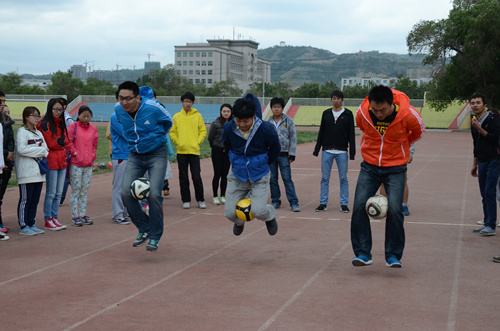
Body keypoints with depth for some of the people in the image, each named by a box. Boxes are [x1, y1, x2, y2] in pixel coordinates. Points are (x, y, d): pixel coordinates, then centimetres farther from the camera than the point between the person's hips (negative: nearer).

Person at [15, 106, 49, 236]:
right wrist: (40, 151, -13)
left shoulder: (39, 133, 17)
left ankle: (31, 224, 18)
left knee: (35, 200, 10)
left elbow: (45, 148, 14)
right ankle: (23, 226, 1)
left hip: (38, 171, 7)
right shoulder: (22, 132, -6)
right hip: (26, 171, -7)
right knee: (25, 199, -4)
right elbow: (21, 149, -18)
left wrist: (43, 153, -9)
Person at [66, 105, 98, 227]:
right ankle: (75, 216, 2)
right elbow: (68, 143, -6)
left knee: (85, 190, 9)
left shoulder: (93, 129, 10)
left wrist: (93, 155, 8)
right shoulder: (73, 127, -3)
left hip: (89, 164, 5)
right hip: (75, 164, -5)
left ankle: (83, 215, 16)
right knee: (75, 190, -2)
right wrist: (75, 153, -9)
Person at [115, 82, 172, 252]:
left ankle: (155, 236, 3)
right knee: (126, 192, -10)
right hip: (135, 156, 5)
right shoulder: (118, 110, -7)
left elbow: (168, 122, 1)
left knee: (154, 194, -14)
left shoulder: (152, 107, -20)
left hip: (156, 155, -4)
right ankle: (144, 229, 9)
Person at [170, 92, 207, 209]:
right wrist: (178, 142, -3)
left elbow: (203, 131, 6)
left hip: (194, 151, -1)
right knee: (183, 178, 5)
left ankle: (200, 200, 9)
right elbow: (172, 132, 10)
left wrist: (198, 142, -5)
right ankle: (186, 200, 13)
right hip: (181, 151, 2)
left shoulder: (197, 115, 4)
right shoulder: (176, 117, 7)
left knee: (196, 177, -3)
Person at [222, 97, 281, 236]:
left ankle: (270, 216, 21)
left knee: (258, 211, -18)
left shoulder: (266, 129, -20)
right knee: (230, 213, 0)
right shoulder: (228, 128, -14)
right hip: (237, 176, 2)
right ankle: (239, 222, 39)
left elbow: (275, 148, 1)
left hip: (259, 177, -2)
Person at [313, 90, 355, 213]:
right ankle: (323, 203, 11)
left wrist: (352, 152, -4)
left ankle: (344, 204, 10)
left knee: (343, 178, 2)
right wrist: (316, 149, 8)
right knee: (325, 178, 4)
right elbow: (321, 132, 11)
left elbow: (351, 134, 2)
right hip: (327, 151, 2)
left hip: (342, 152, -2)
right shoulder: (326, 113, 8)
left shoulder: (348, 114, 2)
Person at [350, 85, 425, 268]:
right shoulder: (362, 113, -13)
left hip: (395, 168, -2)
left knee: (394, 210, -12)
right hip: (369, 166, 2)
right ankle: (362, 253, 0)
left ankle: (393, 256, 3)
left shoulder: (408, 114, -19)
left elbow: (419, 131, 6)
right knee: (359, 207, -10)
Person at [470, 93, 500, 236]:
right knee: (484, 194, 8)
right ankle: (487, 223, 15)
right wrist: (475, 164, 24)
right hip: (482, 162, 7)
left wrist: (479, 128, -18)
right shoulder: (474, 123, 14)